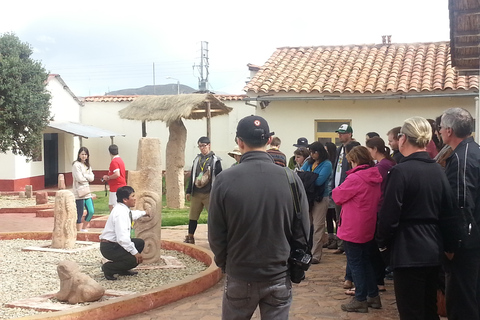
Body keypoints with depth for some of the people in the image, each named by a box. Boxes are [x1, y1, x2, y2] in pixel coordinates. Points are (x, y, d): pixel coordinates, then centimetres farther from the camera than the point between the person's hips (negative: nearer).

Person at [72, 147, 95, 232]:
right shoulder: (76, 165, -8)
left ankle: (84, 228, 21)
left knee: (91, 211, 4)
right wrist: (87, 178, 1)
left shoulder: (87, 165, 16)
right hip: (79, 193, -7)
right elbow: (79, 178, -16)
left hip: (87, 192, 7)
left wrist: (84, 175, -10)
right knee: (80, 214, -2)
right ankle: (79, 230, 8)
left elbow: (92, 178, 4)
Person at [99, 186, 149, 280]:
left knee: (140, 243, 15)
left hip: (116, 243, 11)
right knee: (135, 259, -21)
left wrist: (143, 213, 50)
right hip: (109, 247, -11)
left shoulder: (124, 209, 5)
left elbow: (132, 214, 33)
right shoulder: (120, 213, -26)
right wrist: (135, 252, -26)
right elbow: (122, 238, -32)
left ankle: (123, 269, 16)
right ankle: (108, 268, -2)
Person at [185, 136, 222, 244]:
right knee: (192, 216, 10)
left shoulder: (215, 160, -3)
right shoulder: (197, 159, 13)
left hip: (209, 194, -5)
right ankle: (190, 237, 21)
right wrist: (188, 191, 15)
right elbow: (192, 176, 17)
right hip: (196, 193, 5)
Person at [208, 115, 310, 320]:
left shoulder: (225, 180, -13)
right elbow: (302, 231, -3)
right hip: (279, 277, 1)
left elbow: (216, 234, -7)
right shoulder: (290, 178, -9)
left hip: (239, 277, -1)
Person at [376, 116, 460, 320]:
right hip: (433, 250, 7)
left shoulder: (401, 171, -16)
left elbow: (389, 214, -15)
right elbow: (448, 213, 7)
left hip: (408, 251, -7)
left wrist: (382, 242, 1)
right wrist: (449, 245, 17)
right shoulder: (438, 170, 4)